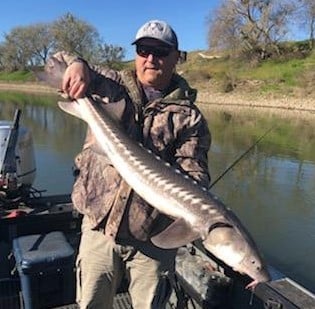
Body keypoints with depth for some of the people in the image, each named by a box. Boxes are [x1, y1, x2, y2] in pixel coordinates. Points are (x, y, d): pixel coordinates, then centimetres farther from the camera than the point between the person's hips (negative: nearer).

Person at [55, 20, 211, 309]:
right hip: (99, 226, 2)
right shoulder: (112, 86, 6)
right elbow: (57, 61, 13)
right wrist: (76, 64, -11)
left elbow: (194, 173, -10)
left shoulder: (189, 116, -1)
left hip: (152, 239, -1)